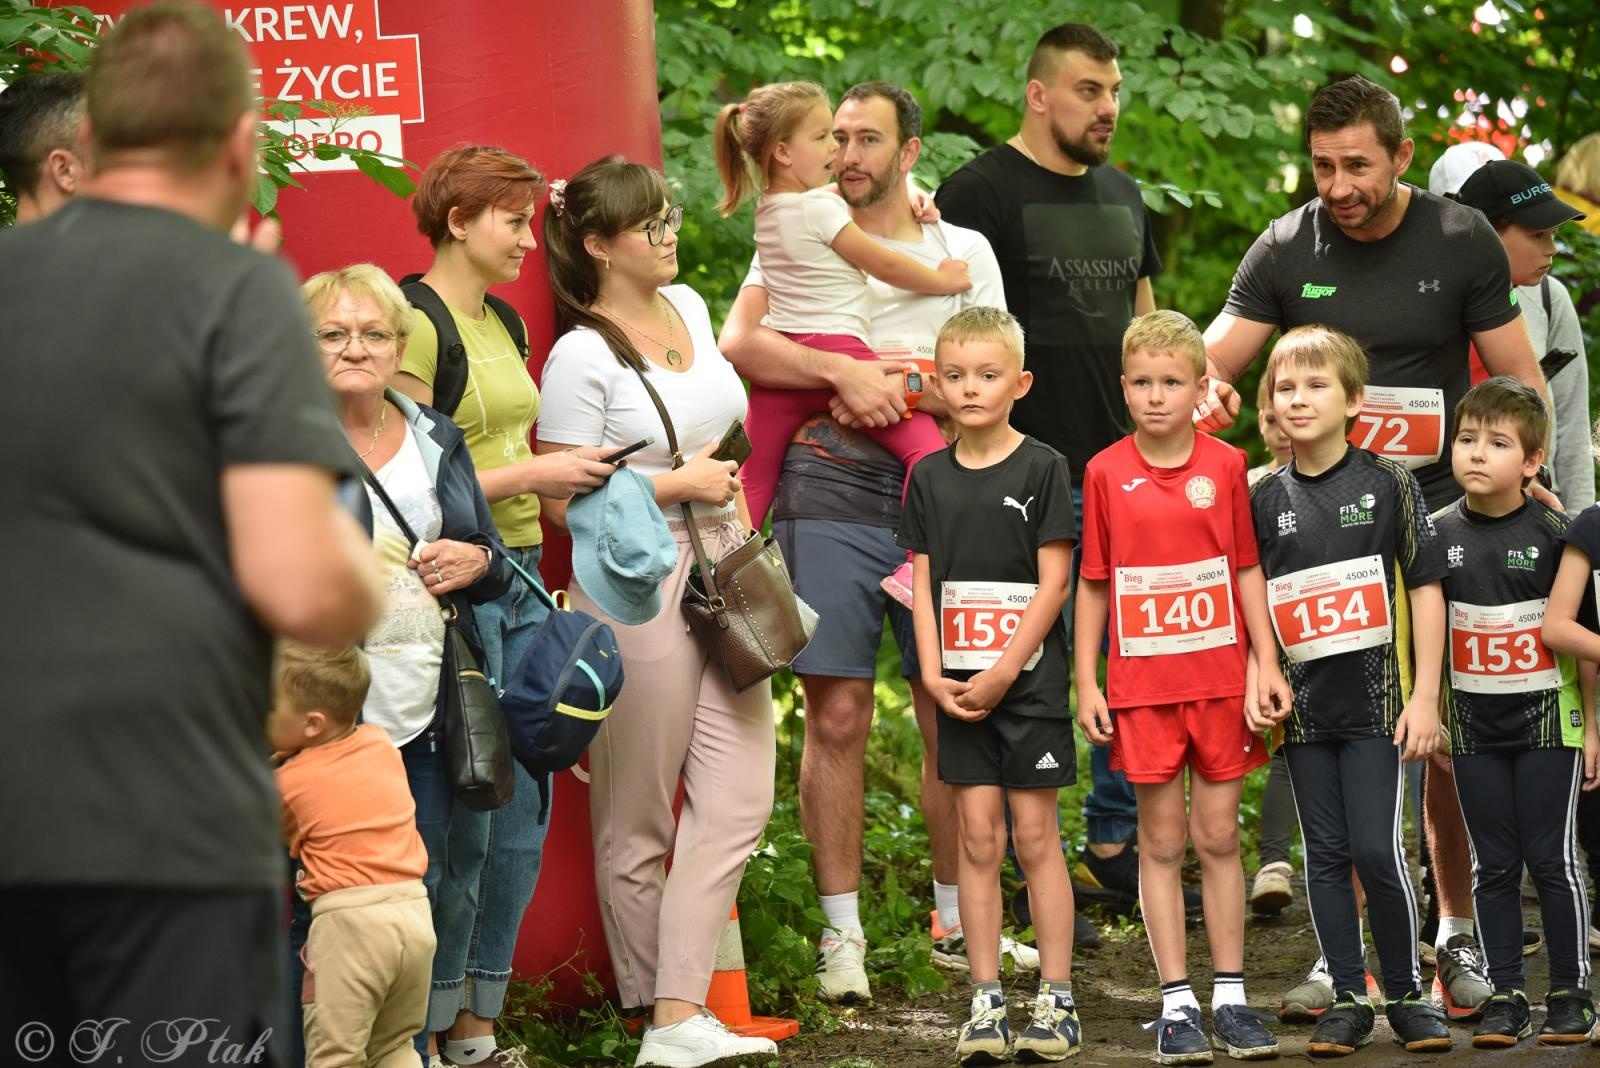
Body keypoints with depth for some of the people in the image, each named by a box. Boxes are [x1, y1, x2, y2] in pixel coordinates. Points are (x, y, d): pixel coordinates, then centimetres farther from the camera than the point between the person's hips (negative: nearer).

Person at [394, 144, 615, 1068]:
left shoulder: (502, 324, 16)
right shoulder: (417, 325, -11)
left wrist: (567, 478, 10)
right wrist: (533, 474, -14)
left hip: (522, 575, 9)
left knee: (525, 807, 8)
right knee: (464, 812, -6)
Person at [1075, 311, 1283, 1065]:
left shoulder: (1224, 466, 1)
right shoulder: (1106, 473, -1)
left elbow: (1246, 569, 7)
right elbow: (1091, 583, 4)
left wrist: (1267, 662, 1)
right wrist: (1085, 682, 0)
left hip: (1220, 679, 1)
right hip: (1141, 684, -1)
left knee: (1219, 836, 6)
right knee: (1161, 841, 3)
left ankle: (1231, 997, 13)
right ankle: (1176, 1004, 7)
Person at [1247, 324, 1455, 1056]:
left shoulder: (1388, 484, -2)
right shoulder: (1266, 500, 5)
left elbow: (1425, 588, -1)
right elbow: (1256, 607, 11)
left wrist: (1425, 697, -6)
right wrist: (1257, 687, -2)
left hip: (1375, 700, -3)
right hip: (1303, 706, 3)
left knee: (1377, 849, -8)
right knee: (1325, 855, 6)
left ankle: (1406, 994, 6)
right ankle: (1348, 999, 13)